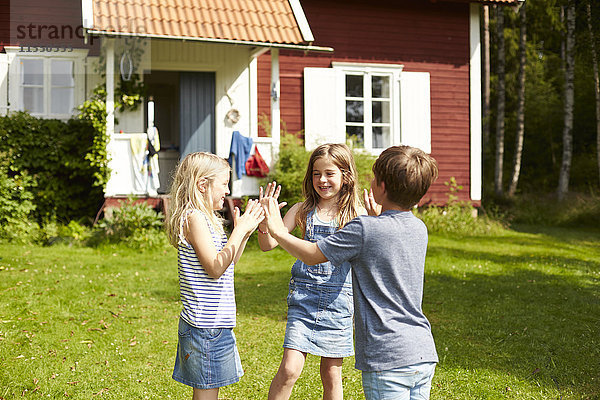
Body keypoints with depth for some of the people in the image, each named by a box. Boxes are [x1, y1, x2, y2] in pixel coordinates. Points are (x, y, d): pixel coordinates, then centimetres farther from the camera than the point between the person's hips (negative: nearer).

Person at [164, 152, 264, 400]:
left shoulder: (206, 217, 14)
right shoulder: (194, 217, -16)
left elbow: (227, 263, 17)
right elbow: (215, 267, -21)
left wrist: (245, 231, 9)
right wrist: (239, 230, -16)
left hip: (215, 321, 10)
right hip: (205, 324, -10)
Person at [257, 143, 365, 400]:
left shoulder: (356, 215, -1)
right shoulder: (303, 211, 3)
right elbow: (267, 245, 1)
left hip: (338, 300, 0)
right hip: (303, 296, 0)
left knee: (331, 374, 10)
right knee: (289, 369, -9)